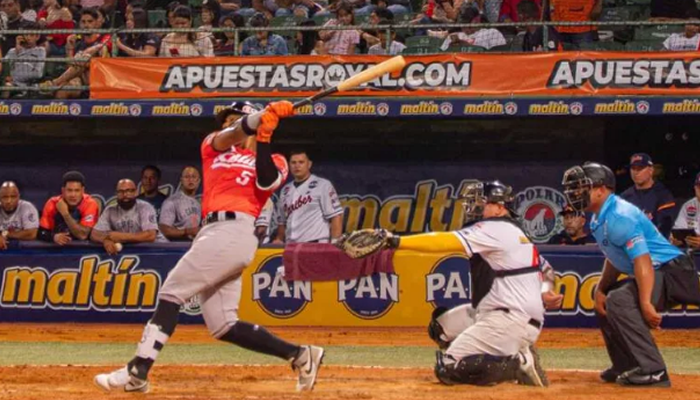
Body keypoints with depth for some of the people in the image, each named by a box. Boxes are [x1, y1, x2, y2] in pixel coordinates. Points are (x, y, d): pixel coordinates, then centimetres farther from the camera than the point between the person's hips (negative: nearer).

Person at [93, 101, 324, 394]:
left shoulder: (270, 161, 13)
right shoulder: (213, 146, 26)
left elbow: (266, 182, -9)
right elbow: (233, 134, 5)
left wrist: (263, 138, -15)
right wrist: (264, 115, -11)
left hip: (233, 231, -7)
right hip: (214, 232, 7)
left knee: (171, 292, -13)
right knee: (223, 327, 1)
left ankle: (138, 371, -17)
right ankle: (300, 355, 7)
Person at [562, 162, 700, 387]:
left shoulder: (620, 216, -21)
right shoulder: (599, 219, 11)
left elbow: (642, 260, -29)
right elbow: (615, 258, 21)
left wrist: (646, 303, -36)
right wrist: (601, 289, 7)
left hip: (673, 273, -11)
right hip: (658, 274, 11)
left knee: (619, 300, -28)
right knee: (604, 300, 22)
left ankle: (652, 371, -28)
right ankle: (626, 367, 26)